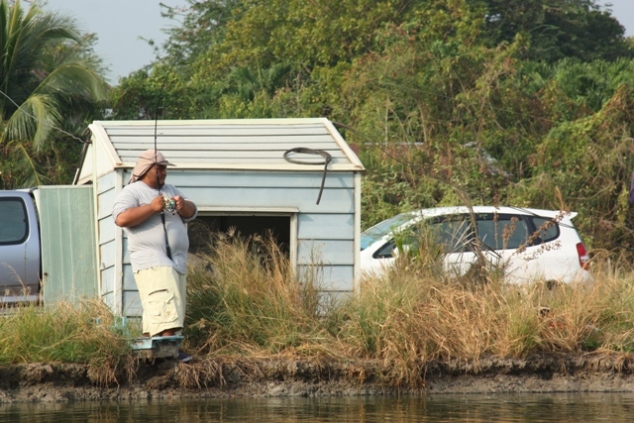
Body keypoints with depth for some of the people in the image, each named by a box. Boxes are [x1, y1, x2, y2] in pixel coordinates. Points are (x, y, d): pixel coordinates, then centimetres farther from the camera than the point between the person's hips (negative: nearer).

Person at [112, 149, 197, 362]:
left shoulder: (171, 191, 23)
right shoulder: (132, 192, 0)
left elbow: (192, 213, 18)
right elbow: (121, 218, -15)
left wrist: (183, 206, -6)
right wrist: (151, 208, -18)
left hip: (177, 261, 7)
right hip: (151, 262, -7)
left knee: (154, 314, 5)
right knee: (165, 305, -22)